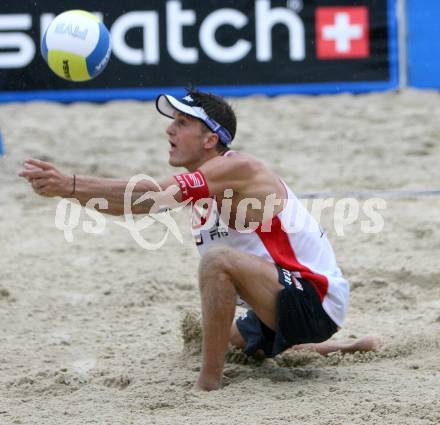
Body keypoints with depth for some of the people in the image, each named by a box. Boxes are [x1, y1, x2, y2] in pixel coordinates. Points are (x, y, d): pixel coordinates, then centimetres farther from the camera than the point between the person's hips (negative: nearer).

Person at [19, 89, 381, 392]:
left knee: (218, 259, -31)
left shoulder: (236, 168, -21)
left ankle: (208, 384, -24)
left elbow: (151, 196, -30)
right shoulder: (203, 181, 7)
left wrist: (71, 186, -33)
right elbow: (146, 199, -4)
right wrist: (64, 186, -16)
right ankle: (338, 349, 36)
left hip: (315, 301, -10)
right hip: (285, 305, 10)